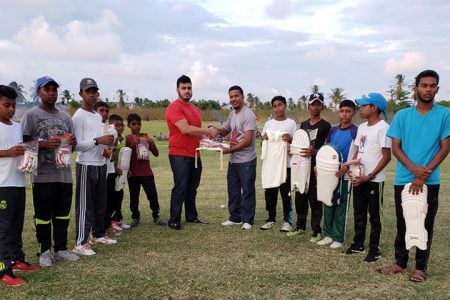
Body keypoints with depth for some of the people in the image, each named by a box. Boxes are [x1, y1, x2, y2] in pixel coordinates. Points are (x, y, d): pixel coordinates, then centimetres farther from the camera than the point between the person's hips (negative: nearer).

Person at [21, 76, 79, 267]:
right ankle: (45, 251, 16)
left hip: (64, 174, 5)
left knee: (63, 214, 12)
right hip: (42, 175, -5)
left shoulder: (65, 117, 14)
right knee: (43, 215, 3)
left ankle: (60, 248, 24)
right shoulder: (31, 115, -3)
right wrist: (44, 144, -22)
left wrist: (72, 143, -4)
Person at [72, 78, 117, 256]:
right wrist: (97, 140, -26)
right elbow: (77, 145, -17)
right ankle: (80, 243, 1)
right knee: (85, 205, -5)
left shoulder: (98, 116, 15)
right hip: (86, 166, -8)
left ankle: (98, 234, 30)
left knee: (100, 203, 17)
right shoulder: (78, 116, -11)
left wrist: (108, 143, 1)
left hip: (101, 164, 8)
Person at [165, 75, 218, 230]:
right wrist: (208, 131, -14)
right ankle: (174, 221, 5)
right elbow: (185, 129, -22)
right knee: (180, 188, -5)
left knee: (192, 188, 15)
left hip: (194, 155, 8)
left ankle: (192, 216, 27)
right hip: (179, 155, -8)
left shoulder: (195, 108, 16)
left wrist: (207, 136, 5)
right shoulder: (174, 107, -11)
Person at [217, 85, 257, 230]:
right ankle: (235, 217, 27)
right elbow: (225, 131, 22)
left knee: (247, 191, 2)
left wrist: (229, 150, -20)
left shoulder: (248, 115, -16)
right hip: (233, 160, 8)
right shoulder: (232, 114, 11)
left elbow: (248, 140, -21)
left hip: (246, 161, -8)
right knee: (233, 190, 15)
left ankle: (248, 220, 12)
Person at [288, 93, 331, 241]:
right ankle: (300, 227, 24)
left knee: (315, 200, -1)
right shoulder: (303, 124, 15)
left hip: (316, 167, -6)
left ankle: (316, 231, 8)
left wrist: (314, 152, -27)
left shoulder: (325, 126, -3)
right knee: (300, 198, 11)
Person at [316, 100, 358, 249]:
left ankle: (338, 238, 11)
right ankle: (328, 234, 20)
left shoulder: (355, 131, -7)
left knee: (341, 206, 2)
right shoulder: (333, 130, 10)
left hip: (344, 174, -5)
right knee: (328, 204, 10)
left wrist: (347, 166, -26)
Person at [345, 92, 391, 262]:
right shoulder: (361, 127, 10)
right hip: (359, 178, 7)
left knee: (374, 216, 4)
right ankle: (358, 244, 28)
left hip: (374, 180, -7)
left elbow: (386, 156, -15)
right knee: (359, 213, 15)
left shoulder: (383, 128, -14)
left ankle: (374, 250, 15)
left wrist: (369, 176, -18)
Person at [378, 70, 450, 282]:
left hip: (430, 182, -1)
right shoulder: (402, 116, 3)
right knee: (402, 224, 11)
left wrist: (424, 174, -12)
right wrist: (414, 169, -15)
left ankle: (421, 267, 19)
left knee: (425, 225, 6)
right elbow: (395, 147, 0)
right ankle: (400, 263, 24)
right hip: (403, 180, 2)